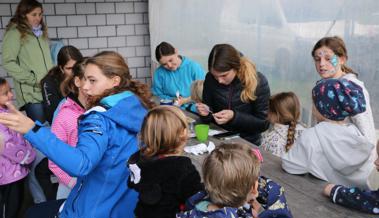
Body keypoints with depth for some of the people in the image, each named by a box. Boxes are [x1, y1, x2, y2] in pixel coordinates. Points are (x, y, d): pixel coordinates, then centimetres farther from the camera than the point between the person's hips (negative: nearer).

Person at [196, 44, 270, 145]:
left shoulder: (258, 81, -12)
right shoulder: (210, 79, -5)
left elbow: (263, 123, -9)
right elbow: (209, 116, 7)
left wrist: (234, 116, -19)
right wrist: (206, 112, -14)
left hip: (247, 143, -2)